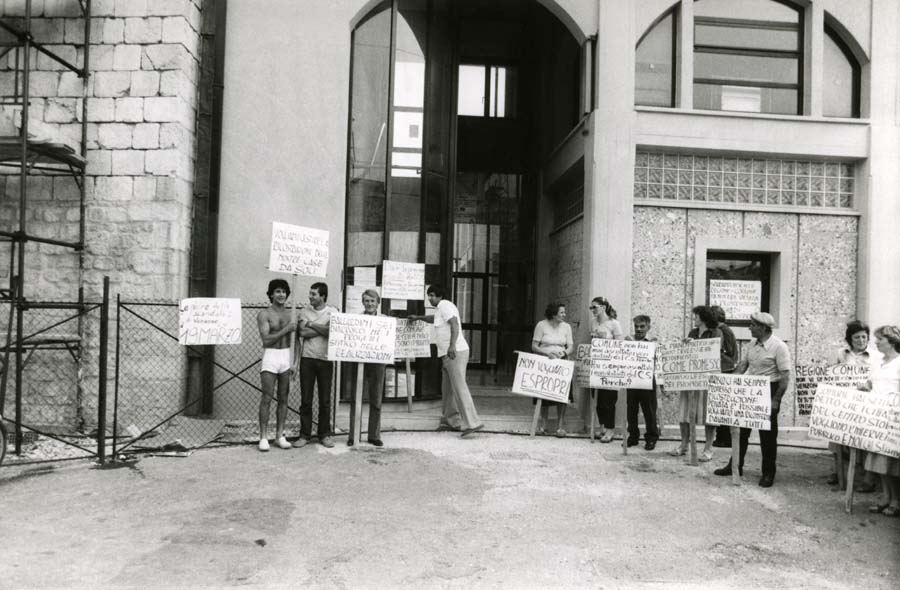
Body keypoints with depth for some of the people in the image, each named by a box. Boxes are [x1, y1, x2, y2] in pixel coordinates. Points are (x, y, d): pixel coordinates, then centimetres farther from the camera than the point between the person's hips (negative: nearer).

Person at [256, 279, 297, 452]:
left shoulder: (289, 314, 11)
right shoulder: (264, 314, -4)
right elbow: (266, 340, -13)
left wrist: (293, 361, 11)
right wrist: (286, 329, -15)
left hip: (286, 358, 5)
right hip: (270, 358, -4)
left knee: (283, 398, 7)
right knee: (267, 398, -5)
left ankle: (280, 436, 13)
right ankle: (263, 437, 1)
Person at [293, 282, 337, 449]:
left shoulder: (332, 312, 1)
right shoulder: (305, 311, 5)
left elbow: (331, 332, -15)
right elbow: (303, 332, -9)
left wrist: (312, 324, -8)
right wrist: (323, 329, -9)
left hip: (325, 360, -1)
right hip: (307, 358, 1)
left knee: (325, 400, 4)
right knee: (306, 399, 3)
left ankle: (324, 435, 15)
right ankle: (305, 435, 12)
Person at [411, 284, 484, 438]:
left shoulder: (445, 306, -8)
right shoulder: (441, 308, 22)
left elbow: (455, 325, -24)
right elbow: (434, 319, 46)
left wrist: (452, 345, -36)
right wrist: (418, 317, 52)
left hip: (456, 352, -11)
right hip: (449, 354, 11)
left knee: (459, 387, -16)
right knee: (447, 389, 15)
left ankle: (472, 423, -21)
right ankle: (451, 421, 22)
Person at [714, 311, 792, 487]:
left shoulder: (779, 347, -15)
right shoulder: (751, 345, 6)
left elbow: (785, 377, -16)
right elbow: (742, 366, 9)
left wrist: (775, 400, -19)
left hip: (769, 391, -7)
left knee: (767, 435, 3)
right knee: (741, 429, 12)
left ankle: (768, 473, 16)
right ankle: (736, 466, 24)